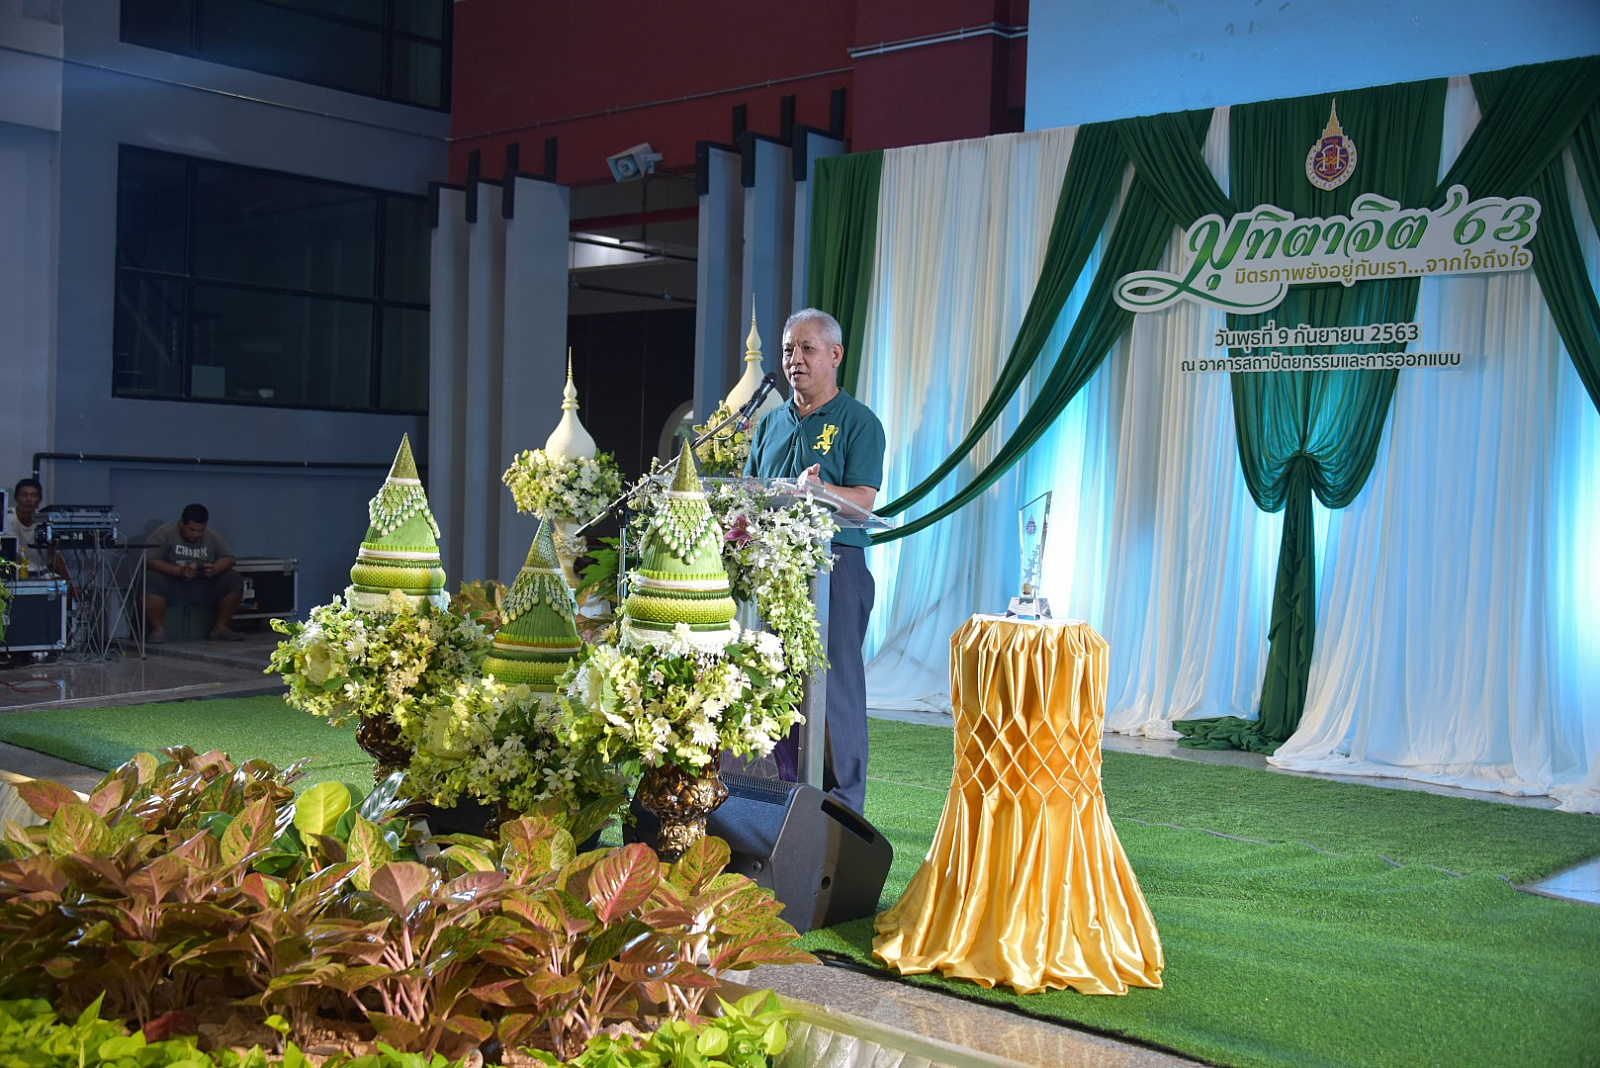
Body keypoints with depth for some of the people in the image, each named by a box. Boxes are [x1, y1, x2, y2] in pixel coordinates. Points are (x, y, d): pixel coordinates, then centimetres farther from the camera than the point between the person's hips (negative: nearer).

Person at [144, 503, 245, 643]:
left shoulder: (212, 537, 6)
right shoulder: (164, 534, -8)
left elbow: (228, 558, 3)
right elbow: (150, 562, -17)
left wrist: (215, 569, -21)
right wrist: (180, 571, -30)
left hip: (202, 587, 4)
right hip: (171, 586, -4)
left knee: (234, 580, -14)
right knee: (152, 580, -35)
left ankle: (219, 628, -3)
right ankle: (157, 629, -19)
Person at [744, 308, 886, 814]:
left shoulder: (859, 422, 1)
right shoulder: (771, 424, 18)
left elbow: (863, 500, -10)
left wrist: (817, 489, -28)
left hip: (835, 564, -5)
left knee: (833, 685, -4)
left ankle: (842, 804, 5)